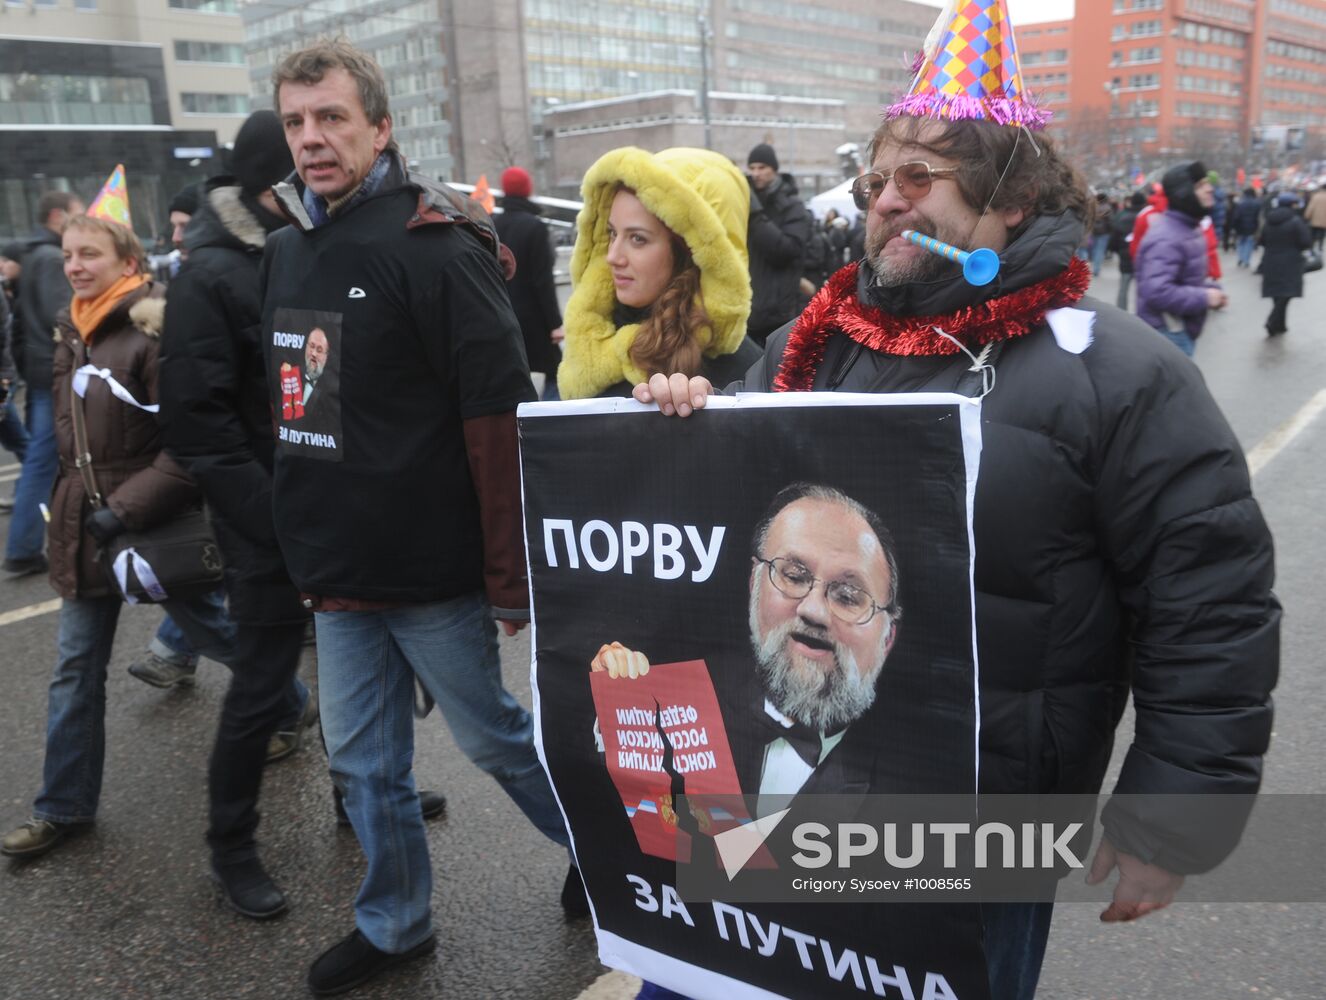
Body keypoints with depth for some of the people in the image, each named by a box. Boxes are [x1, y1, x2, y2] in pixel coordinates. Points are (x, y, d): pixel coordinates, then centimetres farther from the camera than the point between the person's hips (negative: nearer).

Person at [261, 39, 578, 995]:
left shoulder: (432, 243, -14)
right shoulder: (288, 247, 8)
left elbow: (500, 412, -18)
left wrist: (511, 574, -18)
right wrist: (304, 539, 15)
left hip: (432, 567, -6)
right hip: (335, 566, 7)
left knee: (493, 735, 10)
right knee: (363, 761, 16)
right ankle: (393, 923, 38)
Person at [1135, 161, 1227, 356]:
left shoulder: (1190, 228, 12)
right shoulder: (1166, 239, -23)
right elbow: (1156, 291, -33)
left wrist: (1211, 289, 3)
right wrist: (1204, 298, -23)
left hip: (1182, 330, 11)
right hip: (1168, 333, -11)